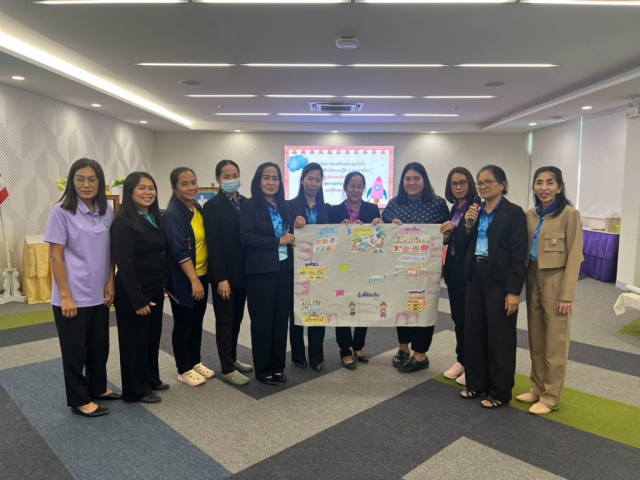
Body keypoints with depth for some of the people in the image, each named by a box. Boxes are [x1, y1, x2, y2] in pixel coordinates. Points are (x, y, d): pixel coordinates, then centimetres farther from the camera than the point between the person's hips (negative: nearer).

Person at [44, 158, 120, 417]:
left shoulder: (107, 212, 3)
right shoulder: (61, 212, -11)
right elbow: (56, 257, -12)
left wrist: (110, 283, 2)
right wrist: (65, 296, -14)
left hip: (100, 294, 5)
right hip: (73, 296, -5)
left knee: (100, 346, 17)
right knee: (75, 350, 9)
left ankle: (97, 388, 37)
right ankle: (79, 400, 25)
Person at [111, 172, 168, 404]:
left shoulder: (155, 218, 8)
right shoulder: (124, 222, -17)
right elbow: (125, 264, -20)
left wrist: (165, 285, 11)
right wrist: (138, 300, -21)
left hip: (155, 289, 8)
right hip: (134, 292, -8)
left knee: (153, 336, 18)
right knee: (135, 340, 7)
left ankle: (151, 379, 36)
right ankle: (137, 390, 23)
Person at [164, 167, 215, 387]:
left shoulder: (198, 209, 7)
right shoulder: (172, 214, -16)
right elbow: (180, 251, -21)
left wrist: (201, 278, 11)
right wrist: (194, 280, -23)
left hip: (202, 275, 7)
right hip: (184, 280, -7)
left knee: (197, 322, 17)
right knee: (183, 324, 6)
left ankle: (195, 362, 32)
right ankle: (184, 370, 20)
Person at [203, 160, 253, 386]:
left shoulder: (246, 203, 8)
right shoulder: (213, 206, -10)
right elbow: (214, 245, -14)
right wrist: (221, 278, -18)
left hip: (242, 271, 6)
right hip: (225, 274, -6)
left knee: (237, 319, 17)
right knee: (225, 321, 5)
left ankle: (232, 359, 32)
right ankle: (227, 368, 16)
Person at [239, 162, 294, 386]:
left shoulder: (284, 206, 12)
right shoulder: (250, 205, -4)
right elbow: (246, 237, -15)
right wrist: (278, 241, -16)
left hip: (285, 268, 5)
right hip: (261, 270, -5)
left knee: (281, 318, 10)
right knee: (262, 320, 5)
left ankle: (278, 366, 24)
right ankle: (263, 369, 19)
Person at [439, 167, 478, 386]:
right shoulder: (454, 209, 13)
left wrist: (454, 230, -25)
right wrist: (446, 236, -1)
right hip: (454, 269, 8)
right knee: (458, 318, 15)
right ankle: (461, 360, 28)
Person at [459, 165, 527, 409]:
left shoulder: (513, 212, -9)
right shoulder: (476, 211, 9)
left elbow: (519, 254, -13)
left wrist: (513, 291, -17)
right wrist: (467, 225, -7)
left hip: (499, 281, -6)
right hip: (476, 277, 6)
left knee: (499, 336, 4)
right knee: (473, 332, 13)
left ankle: (500, 392, 19)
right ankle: (476, 383, 29)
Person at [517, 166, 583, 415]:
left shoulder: (569, 214, -10)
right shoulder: (530, 214, 8)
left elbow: (573, 257, -12)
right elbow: (525, 250, 10)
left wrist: (567, 294, -15)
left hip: (555, 280, -6)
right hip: (533, 279, 6)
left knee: (554, 342, 5)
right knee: (535, 339, 14)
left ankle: (551, 397, 18)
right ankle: (537, 389, 28)